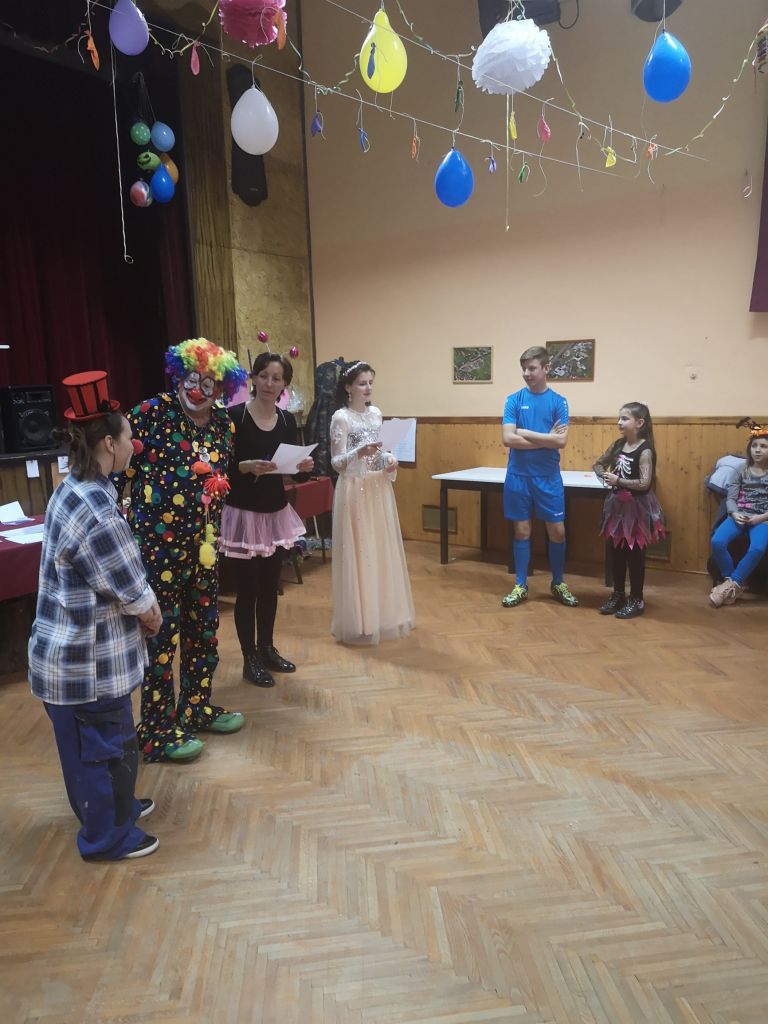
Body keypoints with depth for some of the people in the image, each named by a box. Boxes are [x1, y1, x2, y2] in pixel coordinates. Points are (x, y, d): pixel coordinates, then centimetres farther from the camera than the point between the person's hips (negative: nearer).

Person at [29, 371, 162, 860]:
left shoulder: (73, 490, 2)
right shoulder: (98, 513, -29)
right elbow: (135, 596, -22)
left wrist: (145, 605, 0)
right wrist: (153, 616, -2)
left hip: (72, 650, 10)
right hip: (89, 659, -10)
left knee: (87, 743, 26)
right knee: (109, 745, 11)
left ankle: (109, 806, 47)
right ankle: (107, 836, 31)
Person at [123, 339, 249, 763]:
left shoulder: (223, 423, 6)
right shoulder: (152, 412, -12)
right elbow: (120, 467, -11)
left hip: (201, 540, 6)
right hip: (156, 540, -6)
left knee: (203, 625, 15)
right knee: (162, 630, 1)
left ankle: (197, 708, 35)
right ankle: (157, 732, 17)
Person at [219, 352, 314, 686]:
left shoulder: (287, 419, 5)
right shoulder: (234, 416, -12)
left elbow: (292, 463, 10)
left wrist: (302, 465, -11)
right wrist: (247, 466, -30)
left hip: (277, 512, 6)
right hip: (243, 513, -5)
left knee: (270, 586, 15)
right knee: (248, 589, 3)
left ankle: (267, 648, 32)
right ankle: (250, 659, 19)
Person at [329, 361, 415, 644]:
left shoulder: (376, 414, 10)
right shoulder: (341, 418, -10)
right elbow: (337, 463, -13)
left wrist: (390, 460, -3)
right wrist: (359, 452, -30)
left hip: (379, 489, 7)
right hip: (355, 490, -7)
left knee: (382, 551, 11)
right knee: (358, 553, -2)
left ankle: (383, 615, 24)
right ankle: (359, 622, 9)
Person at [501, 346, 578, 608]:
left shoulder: (558, 401, 0)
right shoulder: (514, 399, 1)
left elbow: (561, 441, -10)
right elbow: (508, 439, -10)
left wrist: (525, 433, -10)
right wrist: (545, 439, -10)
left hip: (548, 476, 0)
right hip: (519, 475, 0)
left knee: (557, 530, 4)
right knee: (522, 530, 6)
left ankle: (558, 583, 23)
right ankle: (520, 586, 18)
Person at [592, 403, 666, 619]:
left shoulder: (645, 451, -16)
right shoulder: (618, 445, 5)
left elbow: (644, 483, -25)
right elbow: (598, 464, 18)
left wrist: (618, 481, -20)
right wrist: (604, 475, -3)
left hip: (636, 507, -7)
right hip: (617, 505, 7)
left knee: (634, 554, 3)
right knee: (615, 552, 13)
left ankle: (636, 600, 15)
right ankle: (618, 595, 27)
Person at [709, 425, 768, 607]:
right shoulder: (742, 472, 11)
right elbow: (731, 497, 6)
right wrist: (734, 513, -14)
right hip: (740, 516, 2)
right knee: (717, 541, -27)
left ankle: (731, 585, -20)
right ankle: (733, 582, -10)